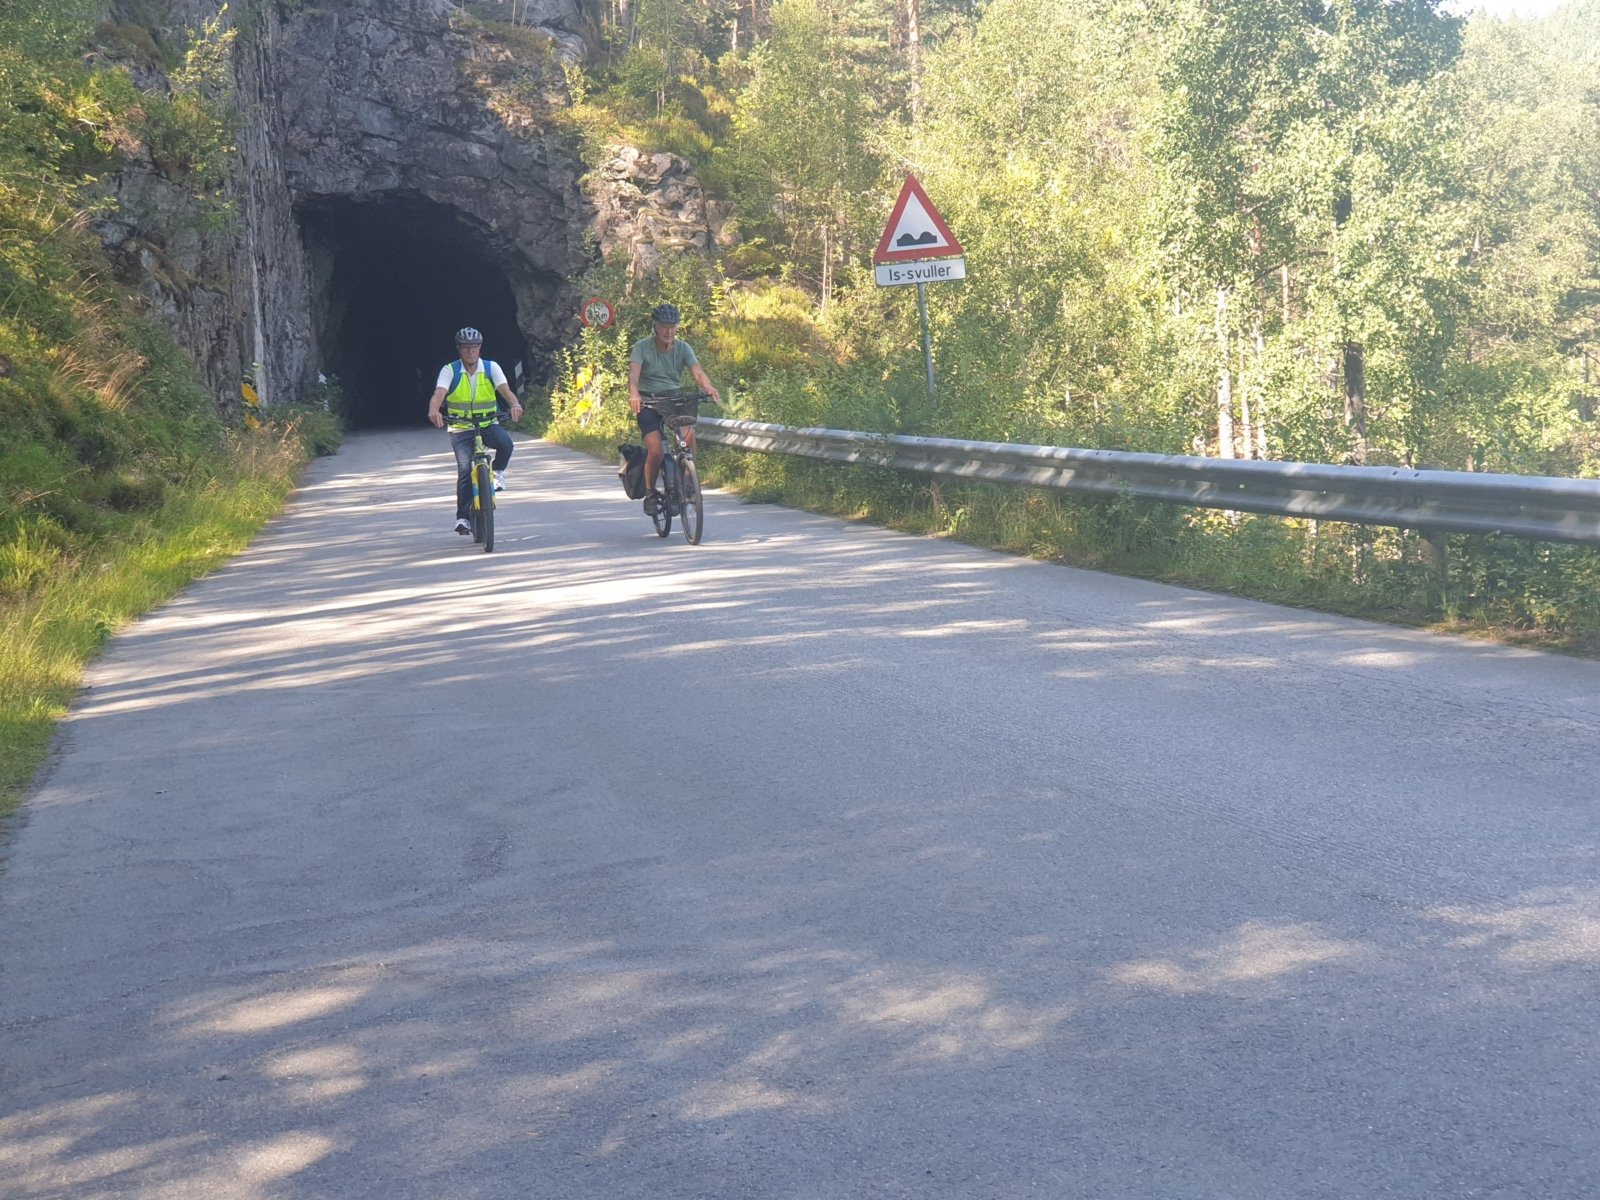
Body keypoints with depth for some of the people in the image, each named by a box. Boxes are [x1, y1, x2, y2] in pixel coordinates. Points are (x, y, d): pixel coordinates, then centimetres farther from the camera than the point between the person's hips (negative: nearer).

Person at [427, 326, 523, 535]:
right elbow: (439, 394, -21)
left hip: (488, 424, 1)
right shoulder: (450, 371, -6)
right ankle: (463, 516, -8)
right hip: (461, 429, -1)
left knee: (505, 443, -31)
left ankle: (498, 471, 2)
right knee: (464, 469, -17)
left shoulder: (491, 368, -3)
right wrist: (434, 411, -44)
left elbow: (505, 390, -17)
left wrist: (515, 405, -40)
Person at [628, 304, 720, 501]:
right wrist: (634, 394, -44)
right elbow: (633, 373, -22)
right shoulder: (642, 347, -7)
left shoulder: (683, 348, 0)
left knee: (689, 433, -27)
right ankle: (649, 491, 6)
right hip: (648, 403, -2)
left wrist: (709, 388, -38)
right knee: (655, 451, -19)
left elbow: (697, 372, -15)